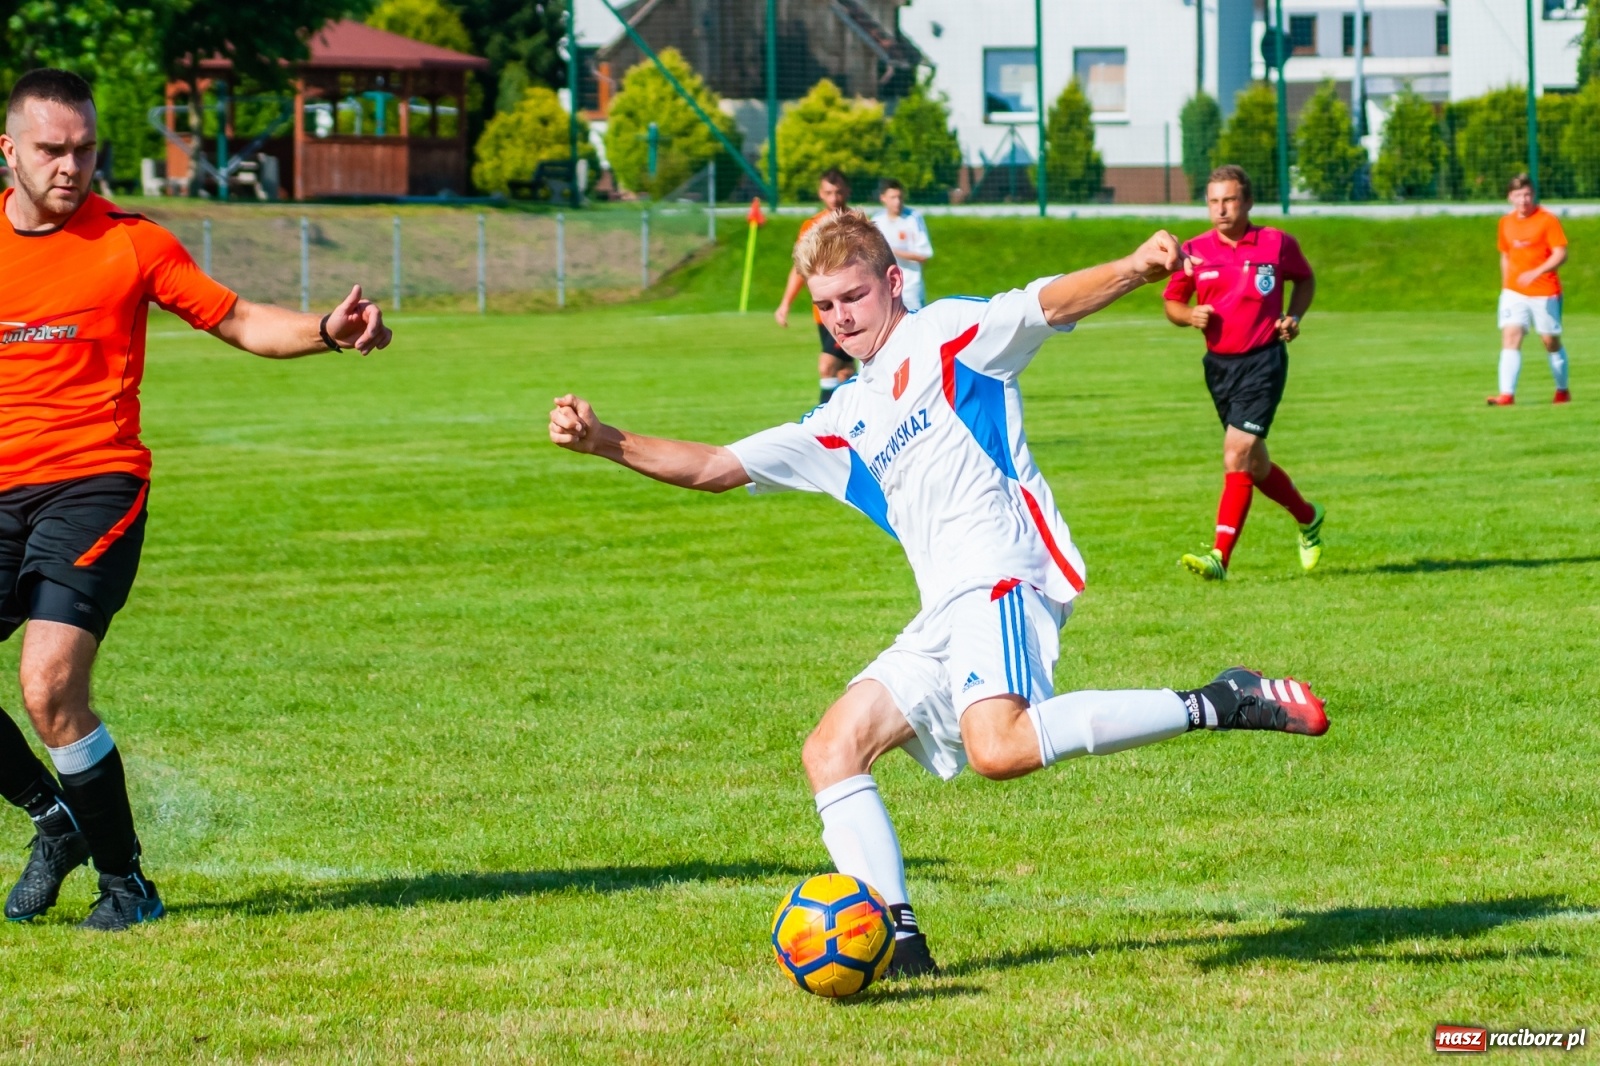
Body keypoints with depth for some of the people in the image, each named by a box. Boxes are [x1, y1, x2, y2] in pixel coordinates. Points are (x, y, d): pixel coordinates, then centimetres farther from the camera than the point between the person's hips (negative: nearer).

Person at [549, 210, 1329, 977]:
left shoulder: (949, 336, 5)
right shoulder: (841, 426, 24)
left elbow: (1050, 304, -11)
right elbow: (714, 468, 26)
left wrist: (1134, 269, -31)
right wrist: (606, 443, 14)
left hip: (1004, 575, -8)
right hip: (946, 615, 8)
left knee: (998, 747, -32)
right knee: (831, 752, 1)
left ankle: (1216, 706, -25)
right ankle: (898, 938, -2)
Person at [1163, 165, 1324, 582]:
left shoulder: (1277, 244, -2)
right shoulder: (1195, 252, 2)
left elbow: (1305, 280, 16)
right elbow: (1172, 302, 13)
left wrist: (1294, 317, -1)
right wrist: (1191, 316, -9)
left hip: (1263, 361, -5)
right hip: (1219, 364, 5)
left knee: (1237, 455, -17)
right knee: (1253, 464, 14)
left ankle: (1220, 556, -20)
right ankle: (1308, 517, 41)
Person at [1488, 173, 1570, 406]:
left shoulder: (1547, 220, -8)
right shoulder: (1506, 223, 8)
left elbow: (1560, 254, -13)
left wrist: (1536, 273, -26)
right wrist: (1505, 285, 17)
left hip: (1545, 292, -3)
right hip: (1514, 292, 3)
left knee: (1551, 341, 7)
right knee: (1510, 336, -13)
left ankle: (1562, 391, 27)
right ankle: (1507, 394, -20)